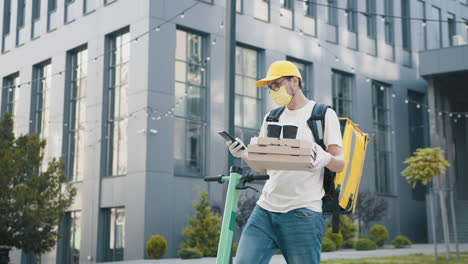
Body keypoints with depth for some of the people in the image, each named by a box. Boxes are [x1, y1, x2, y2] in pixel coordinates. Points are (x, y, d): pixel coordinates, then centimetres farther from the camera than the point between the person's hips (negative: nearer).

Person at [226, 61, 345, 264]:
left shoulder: (323, 114, 3)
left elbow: (340, 164, -3)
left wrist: (325, 158, -26)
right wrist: (244, 155, -2)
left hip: (303, 213, -5)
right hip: (265, 208, 5)